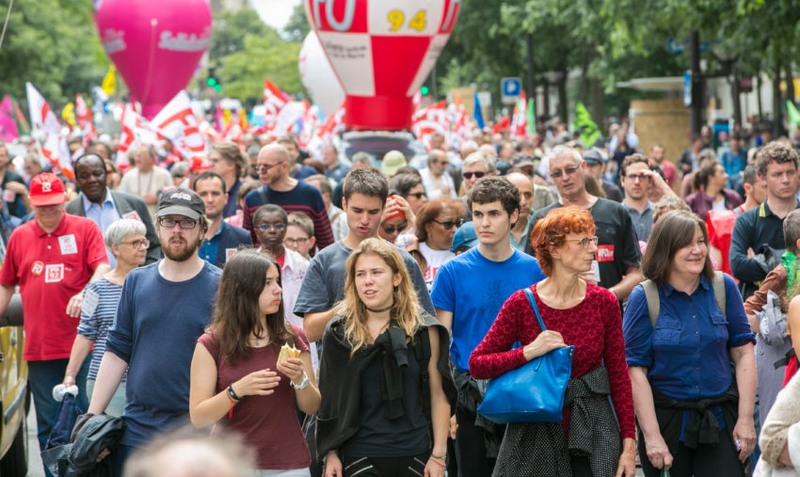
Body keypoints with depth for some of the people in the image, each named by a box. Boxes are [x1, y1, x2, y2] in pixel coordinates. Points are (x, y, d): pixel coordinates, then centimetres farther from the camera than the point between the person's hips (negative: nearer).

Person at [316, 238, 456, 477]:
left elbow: (438, 394, 2)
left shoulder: (424, 330, 1)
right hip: (359, 455, -1)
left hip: (414, 455, 1)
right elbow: (329, 400, 5)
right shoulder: (339, 332, 2)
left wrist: (439, 454, -2)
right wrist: (331, 453, 2)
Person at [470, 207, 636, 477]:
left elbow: (619, 376, 3)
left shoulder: (604, 302, 0)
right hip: (536, 435, -1)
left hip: (593, 433, 1)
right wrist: (529, 352, -19)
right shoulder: (521, 304, -6)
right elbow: (476, 365, -5)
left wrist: (629, 444, 0)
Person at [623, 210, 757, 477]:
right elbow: (636, 370, -10)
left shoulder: (724, 288, 0)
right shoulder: (644, 298, -7)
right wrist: (651, 436, -14)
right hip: (666, 420, -1)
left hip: (720, 417, 2)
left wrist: (745, 419, -4)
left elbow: (743, 354, 2)